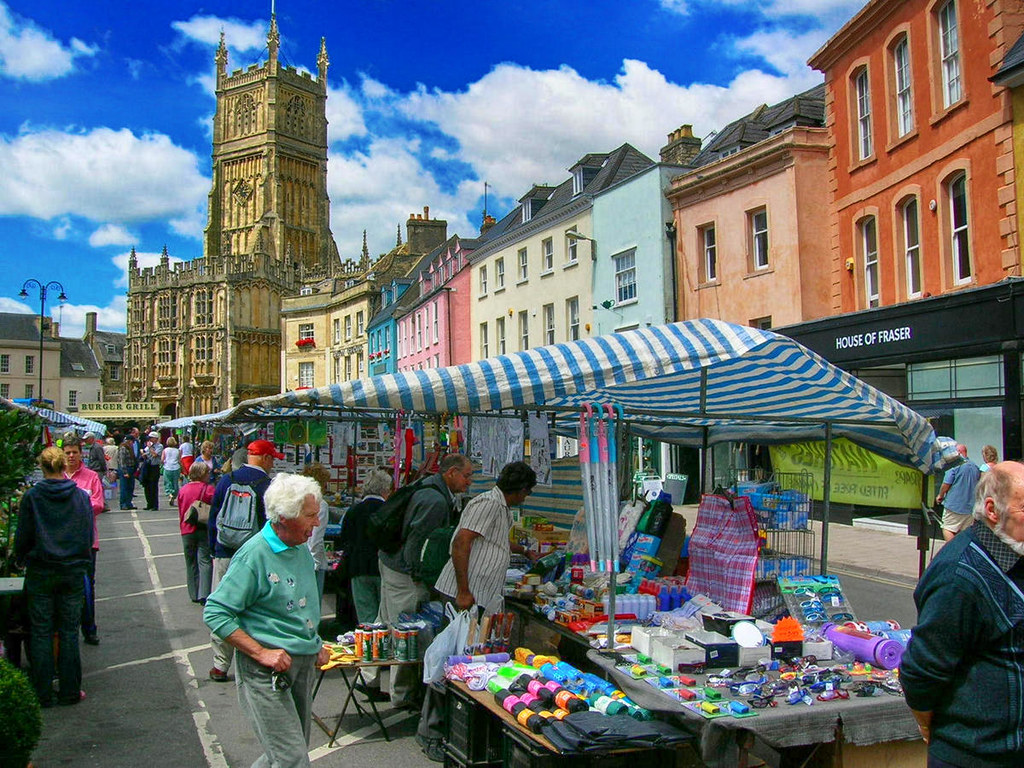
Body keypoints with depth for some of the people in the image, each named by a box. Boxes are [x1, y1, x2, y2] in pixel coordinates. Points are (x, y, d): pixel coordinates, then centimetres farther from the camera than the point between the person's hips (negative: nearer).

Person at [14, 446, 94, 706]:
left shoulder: (31, 497, -7)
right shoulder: (81, 496, -3)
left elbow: (22, 537, -2)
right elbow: (89, 536, 3)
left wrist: (21, 560, 17)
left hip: (40, 573, -1)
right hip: (73, 571, 1)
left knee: (41, 633, 8)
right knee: (69, 632, 9)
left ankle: (43, 694, 13)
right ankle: (70, 692, 13)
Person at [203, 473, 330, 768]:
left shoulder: (301, 549, 10)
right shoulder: (254, 555, -16)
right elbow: (215, 613, -17)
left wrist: (316, 645, 12)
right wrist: (261, 653, -21)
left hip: (304, 665, 8)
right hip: (266, 674, -8)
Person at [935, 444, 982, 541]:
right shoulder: (975, 467, 9)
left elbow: (946, 484, -13)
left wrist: (940, 495, 4)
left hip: (954, 504, -7)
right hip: (970, 506, 7)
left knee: (947, 529, -4)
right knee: (965, 532, 11)